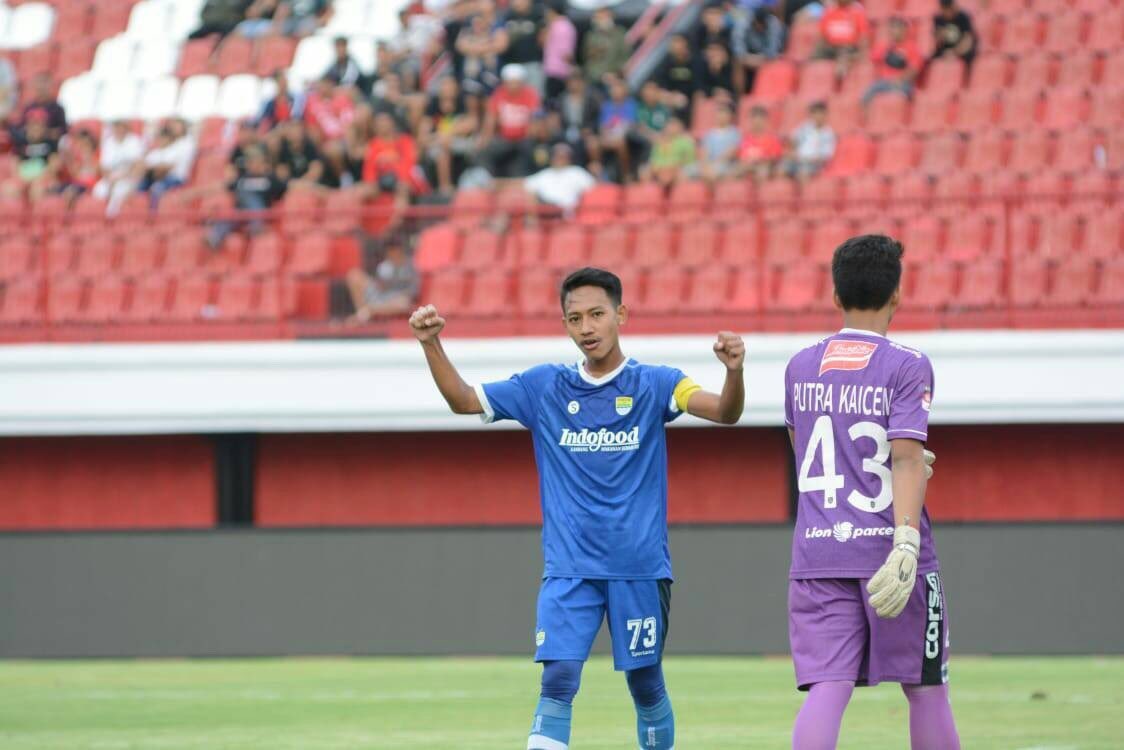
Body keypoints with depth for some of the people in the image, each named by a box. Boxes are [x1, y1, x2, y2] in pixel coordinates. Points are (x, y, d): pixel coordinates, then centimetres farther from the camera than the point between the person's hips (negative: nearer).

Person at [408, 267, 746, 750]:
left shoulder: (653, 384, -1)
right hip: (568, 570, 1)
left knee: (646, 684, 9)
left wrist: (734, 370, -36)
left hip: (640, 567, -1)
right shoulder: (544, 387, 6)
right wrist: (431, 344, -8)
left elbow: (725, 412, -14)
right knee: (557, 681, -12)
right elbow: (463, 400, 8)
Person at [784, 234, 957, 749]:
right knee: (925, 689, 10)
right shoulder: (906, 367, -5)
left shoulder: (800, 368, 11)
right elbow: (906, 458, -16)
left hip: (817, 555, 3)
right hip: (887, 547, -3)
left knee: (825, 690, -6)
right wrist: (906, 543, -24)